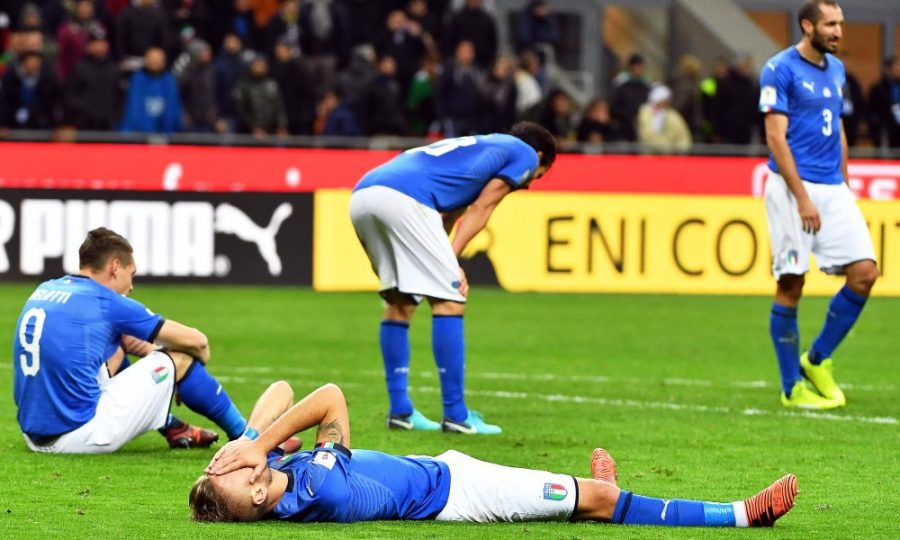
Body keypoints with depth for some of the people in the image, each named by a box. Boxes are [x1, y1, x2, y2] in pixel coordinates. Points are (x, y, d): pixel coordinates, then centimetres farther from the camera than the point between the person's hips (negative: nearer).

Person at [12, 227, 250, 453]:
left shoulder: (43, 290, 13)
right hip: (80, 436, -8)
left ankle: (174, 429, 36)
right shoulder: (107, 303, -7)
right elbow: (196, 341, 2)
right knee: (178, 358, 6)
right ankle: (244, 434, 21)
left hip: (34, 437, 8)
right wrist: (200, 360, 23)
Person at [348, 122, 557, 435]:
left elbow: (447, 215, 26)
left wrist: (445, 263, 12)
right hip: (402, 198, -8)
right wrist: (451, 260, 2)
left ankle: (400, 411, 19)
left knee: (400, 302, 19)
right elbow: (480, 209, 7)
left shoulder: (475, 147, 39)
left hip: (360, 196, 8)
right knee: (450, 301, -2)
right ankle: (455, 415, -3)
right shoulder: (526, 153, 19)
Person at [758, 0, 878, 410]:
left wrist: (844, 187, 17)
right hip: (793, 188, -7)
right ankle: (792, 388, 5)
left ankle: (817, 360, 12)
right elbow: (775, 137, -13)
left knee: (864, 272, -5)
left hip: (833, 190, 7)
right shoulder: (780, 70, -8)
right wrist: (803, 198, -17)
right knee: (790, 285, -3)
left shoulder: (836, 69, 15)